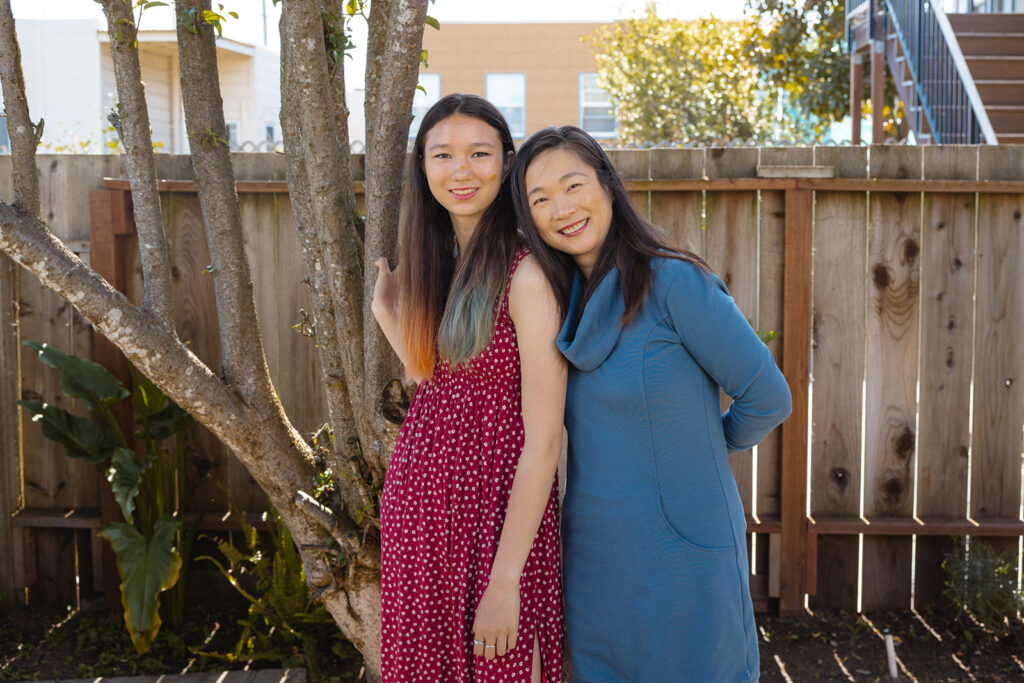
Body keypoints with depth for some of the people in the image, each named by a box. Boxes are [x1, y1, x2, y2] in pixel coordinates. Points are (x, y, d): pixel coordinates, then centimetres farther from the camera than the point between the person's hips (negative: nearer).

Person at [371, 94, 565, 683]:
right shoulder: (436, 262, 7)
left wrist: (505, 582, -20)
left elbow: (544, 440, -19)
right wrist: (386, 308, 13)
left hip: (495, 505, -7)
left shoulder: (525, 274, -17)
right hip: (419, 496, 7)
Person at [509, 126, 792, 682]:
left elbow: (767, 396, -9)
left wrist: (703, 448, 5)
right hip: (592, 551, 6)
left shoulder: (674, 281, -15)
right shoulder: (564, 300, 6)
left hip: (680, 551, -6)